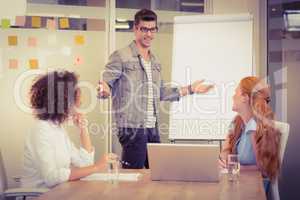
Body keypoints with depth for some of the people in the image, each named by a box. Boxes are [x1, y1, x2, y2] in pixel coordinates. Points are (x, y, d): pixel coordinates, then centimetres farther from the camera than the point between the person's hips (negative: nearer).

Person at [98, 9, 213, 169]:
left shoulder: (155, 61, 15)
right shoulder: (120, 57, -7)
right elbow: (105, 85, -11)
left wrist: (190, 89, 24)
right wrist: (104, 90, -35)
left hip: (153, 128, 7)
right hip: (132, 128, -7)